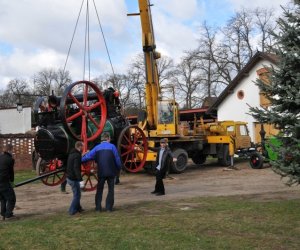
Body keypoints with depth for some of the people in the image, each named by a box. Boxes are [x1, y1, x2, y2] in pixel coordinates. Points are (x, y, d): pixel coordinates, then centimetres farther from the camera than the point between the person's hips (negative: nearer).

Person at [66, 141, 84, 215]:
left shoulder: (71, 154, 12)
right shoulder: (77, 155, -18)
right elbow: (76, 168, -27)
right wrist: (80, 179, -29)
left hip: (69, 177, 10)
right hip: (73, 179, -10)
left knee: (77, 194, 20)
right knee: (77, 195, -1)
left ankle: (78, 208, 28)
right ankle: (72, 211, 2)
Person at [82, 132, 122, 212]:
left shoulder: (97, 147, 2)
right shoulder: (112, 146, -4)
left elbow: (88, 156, -5)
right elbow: (117, 159, -4)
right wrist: (118, 169, 9)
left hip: (101, 172, 2)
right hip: (111, 172, -2)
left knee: (99, 190, 13)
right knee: (111, 189, 10)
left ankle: (98, 207, 13)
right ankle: (109, 207, 8)